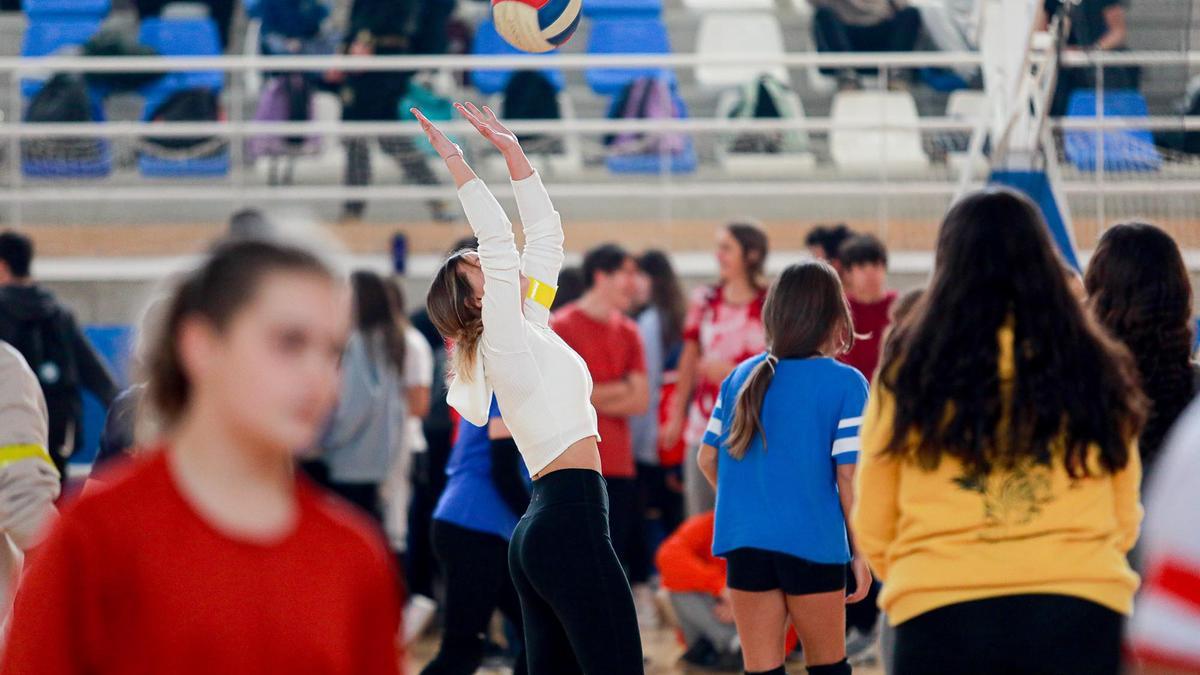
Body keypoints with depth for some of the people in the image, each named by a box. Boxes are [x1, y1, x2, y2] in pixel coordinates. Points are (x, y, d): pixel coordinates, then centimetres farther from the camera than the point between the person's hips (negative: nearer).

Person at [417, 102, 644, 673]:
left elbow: (545, 233, 21)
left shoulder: (529, 330, 18)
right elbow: (497, 240, -15)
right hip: (570, 520, -9)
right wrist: (456, 164, -11)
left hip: (543, 525, 9)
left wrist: (511, 150, 20)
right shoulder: (504, 338, -5)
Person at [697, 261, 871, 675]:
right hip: (814, 543, -3)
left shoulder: (742, 377, 7)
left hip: (745, 543, 3)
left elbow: (708, 459, 10)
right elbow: (848, 477, -10)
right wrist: (861, 552, 0)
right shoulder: (845, 384, -7)